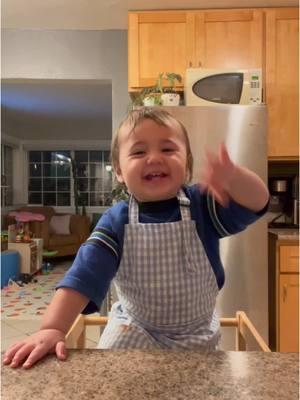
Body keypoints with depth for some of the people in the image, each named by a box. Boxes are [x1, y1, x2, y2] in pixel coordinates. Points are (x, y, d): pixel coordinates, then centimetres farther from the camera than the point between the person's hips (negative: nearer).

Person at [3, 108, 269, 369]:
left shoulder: (202, 206, -16)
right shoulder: (117, 221, -16)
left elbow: (257, 202, -30)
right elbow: (85, 274, -22)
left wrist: (232, 176, -53)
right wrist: (53, 329, -34)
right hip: (135, 331, 0)